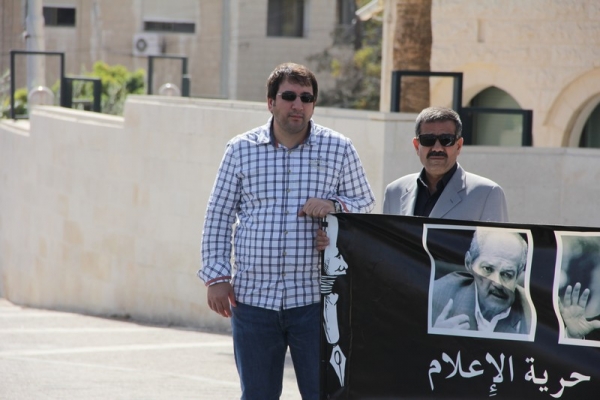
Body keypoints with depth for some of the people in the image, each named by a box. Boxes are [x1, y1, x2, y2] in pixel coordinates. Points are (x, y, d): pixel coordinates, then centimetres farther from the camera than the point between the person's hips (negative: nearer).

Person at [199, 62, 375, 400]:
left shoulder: (339, 149, 5)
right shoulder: (242, 149, 6)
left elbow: (365, 205, 10)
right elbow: (219, 215, 8)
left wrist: (334, 206, -12)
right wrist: (216, 276, 1)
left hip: (314, 297, -1)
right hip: (252, 296, 1)